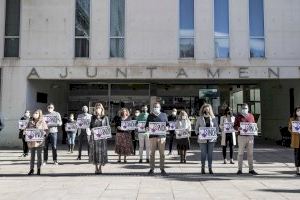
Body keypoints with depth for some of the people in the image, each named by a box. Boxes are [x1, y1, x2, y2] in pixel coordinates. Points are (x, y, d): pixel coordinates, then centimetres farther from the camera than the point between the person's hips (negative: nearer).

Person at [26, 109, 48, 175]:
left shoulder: (42, 122, -2)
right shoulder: (30, 121, 8)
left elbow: (46, 130, -1)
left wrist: (42, 133, -19)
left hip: (39, 141, -3)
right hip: (31, 140, 3)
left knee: (39, 155, 4)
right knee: (32, 155, 9)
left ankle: (38, 169, 13)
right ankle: (31, 169, 16)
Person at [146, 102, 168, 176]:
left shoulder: (164, 115, 13)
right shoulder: (150, 116, 12)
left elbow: (167, 124, 14)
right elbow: (146, 125, 12)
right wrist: (147, 128, -9)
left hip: (162, 136, 0)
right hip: (152, 136, 0)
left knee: (162, 153, 1)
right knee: (152, 153, 1)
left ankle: (162, 169, 9)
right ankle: (151, 169, 8)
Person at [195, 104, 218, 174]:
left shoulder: (213, 118, 6)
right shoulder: (199, 119, 3)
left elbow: (216, 127, 11)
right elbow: (196, 128, 8)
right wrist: (198, 133, -9)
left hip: (211, 139, 1)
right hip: (202, 139, -1)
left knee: (210, 154, 5)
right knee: (203, 154, 3)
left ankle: (210, 168, 12)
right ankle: (203, 168, 13)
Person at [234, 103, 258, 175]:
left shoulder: (251, 116, 13)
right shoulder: (238, 116, 5)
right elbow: (235, 126, 3)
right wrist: (238, 128, -18)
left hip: (250, 136, 3)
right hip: (241, 136, -3)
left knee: (250, 153, 6)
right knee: (240, 153, 0)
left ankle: (251, 169, 13)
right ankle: (240, 169, 5)